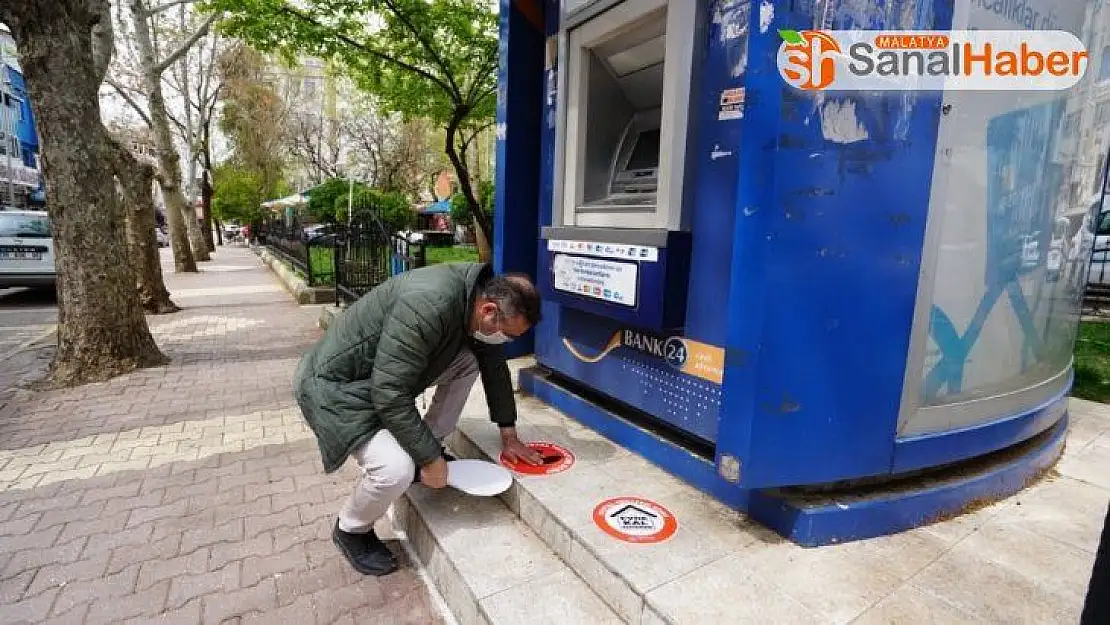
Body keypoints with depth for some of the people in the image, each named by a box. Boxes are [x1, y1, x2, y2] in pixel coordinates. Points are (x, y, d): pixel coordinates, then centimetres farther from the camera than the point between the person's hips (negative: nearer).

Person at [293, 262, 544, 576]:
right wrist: (430, 460, -22)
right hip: (337, 385, -8)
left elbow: (495, 367, 5)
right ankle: (351, 529, 7)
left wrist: (509, 435, 10)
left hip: (385, 375, 8)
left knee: (469, 362, -1)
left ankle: (426, 448, 12)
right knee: (396, 470, -27)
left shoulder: (480, 298, -8)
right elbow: (390, 396, -33)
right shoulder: (429, 305, -35)